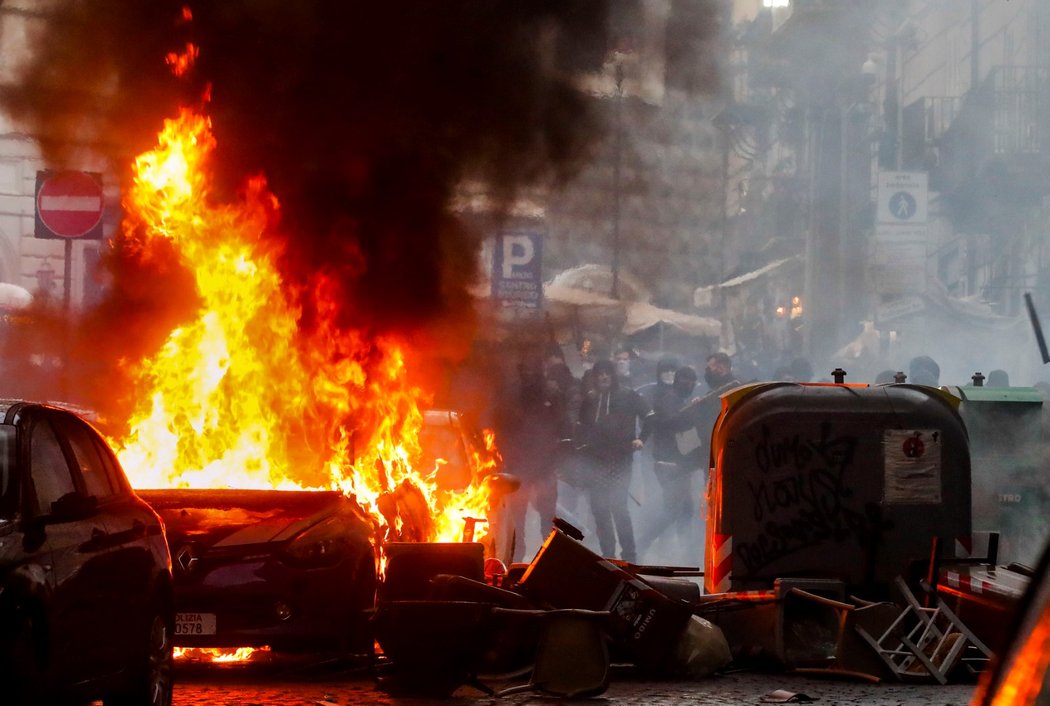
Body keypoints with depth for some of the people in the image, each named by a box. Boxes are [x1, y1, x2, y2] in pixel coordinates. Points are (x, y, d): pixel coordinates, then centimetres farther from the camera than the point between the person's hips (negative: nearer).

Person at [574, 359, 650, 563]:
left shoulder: (628, 396, 1)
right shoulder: (590, 399, 13)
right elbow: (582, 427, 21)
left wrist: (641, 438, -12)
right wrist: (581, 444, 8)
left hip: (620, 459, -4)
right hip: (596, 460, 4)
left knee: (618, 506, -15)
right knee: (599, 508, 3)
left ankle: (629, 555, -8)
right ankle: (607, 554, 12)